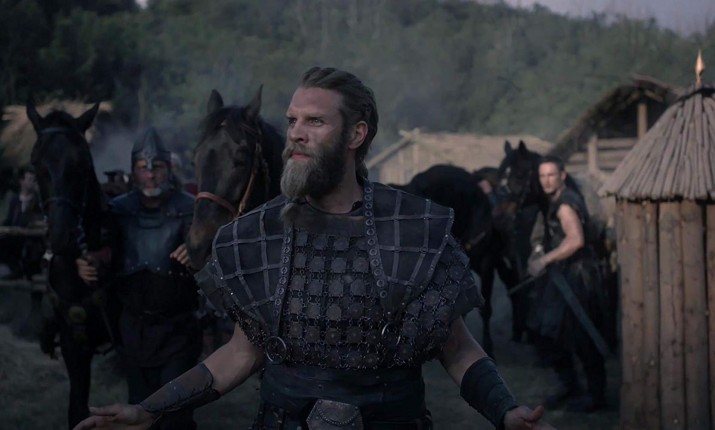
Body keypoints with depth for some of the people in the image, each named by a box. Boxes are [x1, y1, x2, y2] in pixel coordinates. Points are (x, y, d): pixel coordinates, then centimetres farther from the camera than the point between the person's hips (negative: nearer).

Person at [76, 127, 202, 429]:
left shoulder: (188, 209, -9)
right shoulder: (119, 210, 1)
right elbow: (112, 252, 6)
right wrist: (94, 263, -17)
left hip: (177, 327, -3)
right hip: (134, 326, 4)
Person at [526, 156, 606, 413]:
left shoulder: (565, 204, -19)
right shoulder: (556, 201, 13)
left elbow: (576, 239, -33)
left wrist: (545, 260, -32)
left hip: (575, 276, -10)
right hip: (560, 276, 10)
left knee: (581, 337, -2)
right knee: (545, 332, 13)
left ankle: (596, 395, 10)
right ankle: (568, 386, 25)